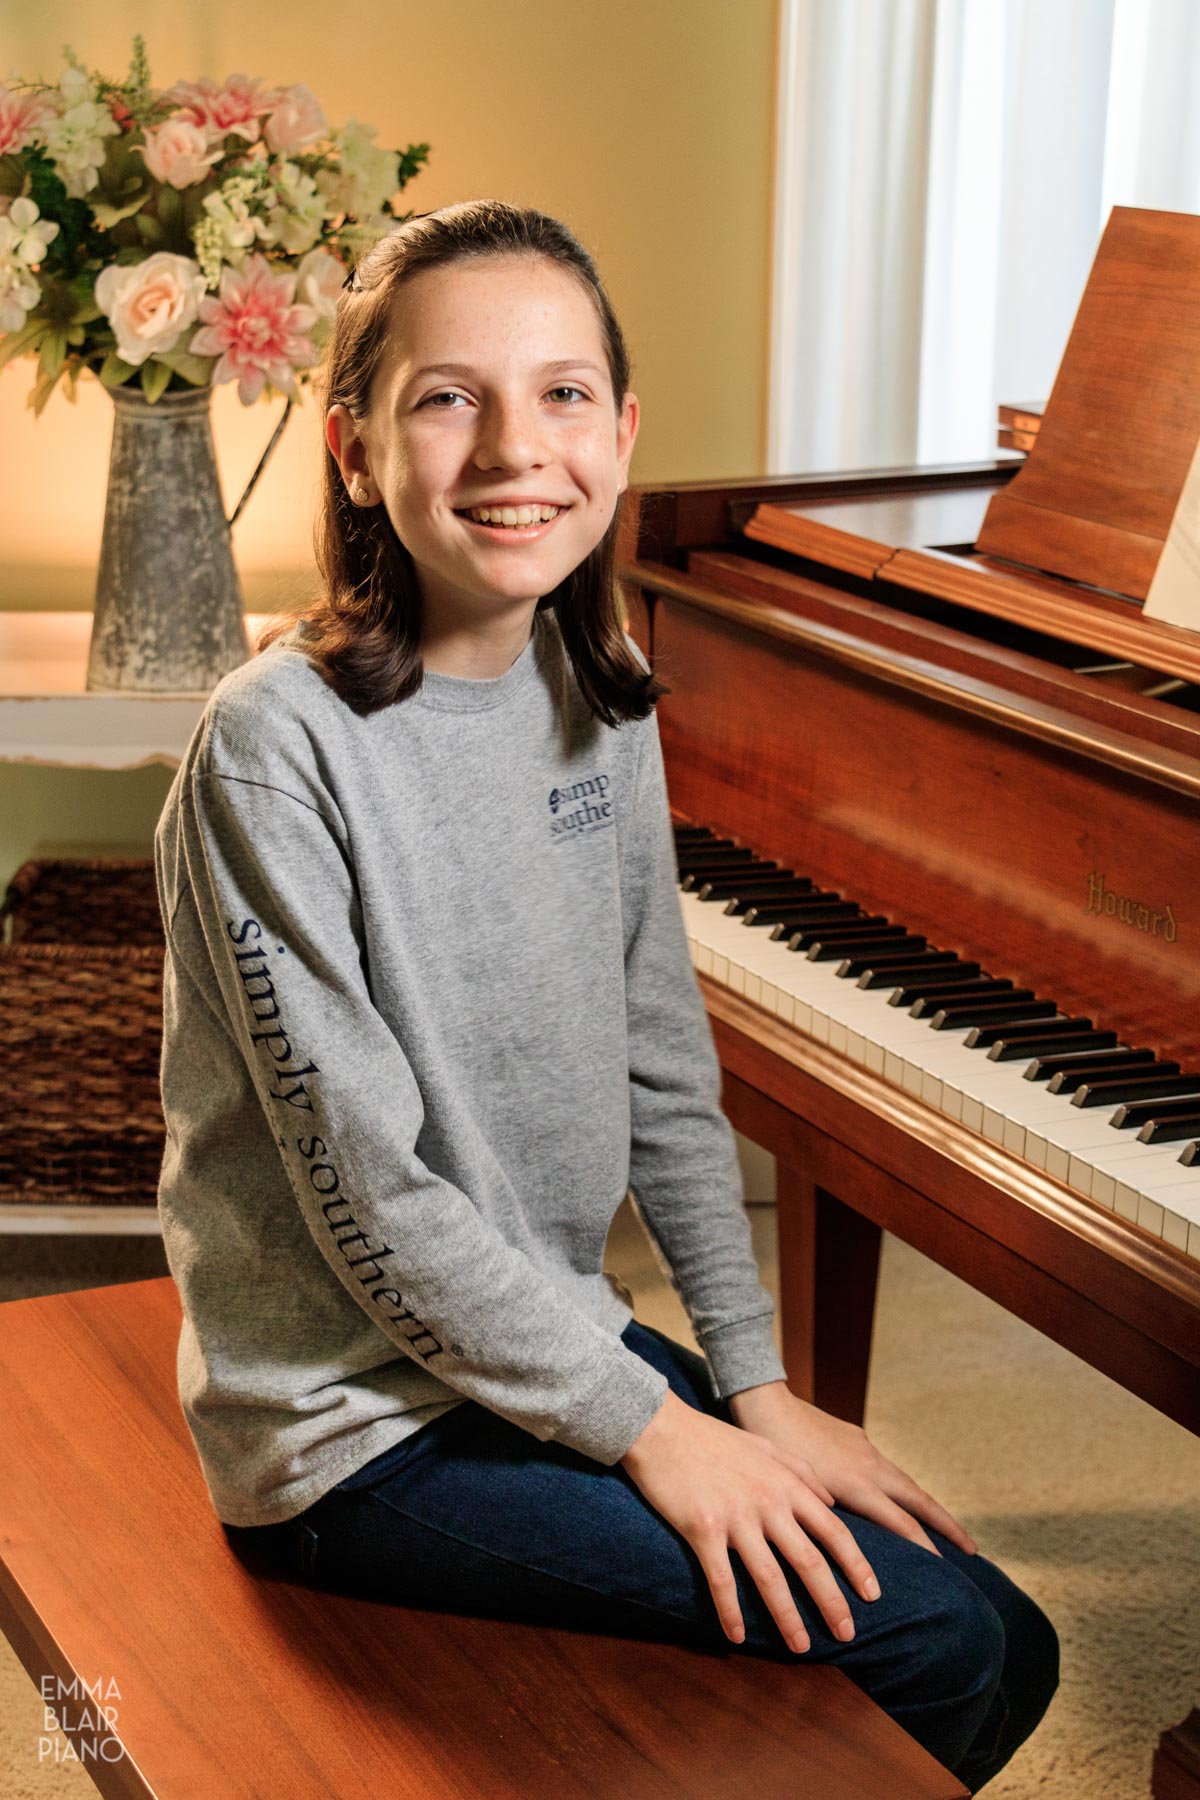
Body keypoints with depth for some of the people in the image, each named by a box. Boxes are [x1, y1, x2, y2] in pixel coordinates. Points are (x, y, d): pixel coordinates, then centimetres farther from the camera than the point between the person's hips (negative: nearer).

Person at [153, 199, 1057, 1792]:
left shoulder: (600, 704, 2)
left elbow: (667, 1080, 7)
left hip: (554, 1335, 7)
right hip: (360, 1422, -7)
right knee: (957, 1642, -12)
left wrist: (758, 1384, 2)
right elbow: (368, 1193, -20)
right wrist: (651, 1429, -16)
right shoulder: (279, 745, -20)